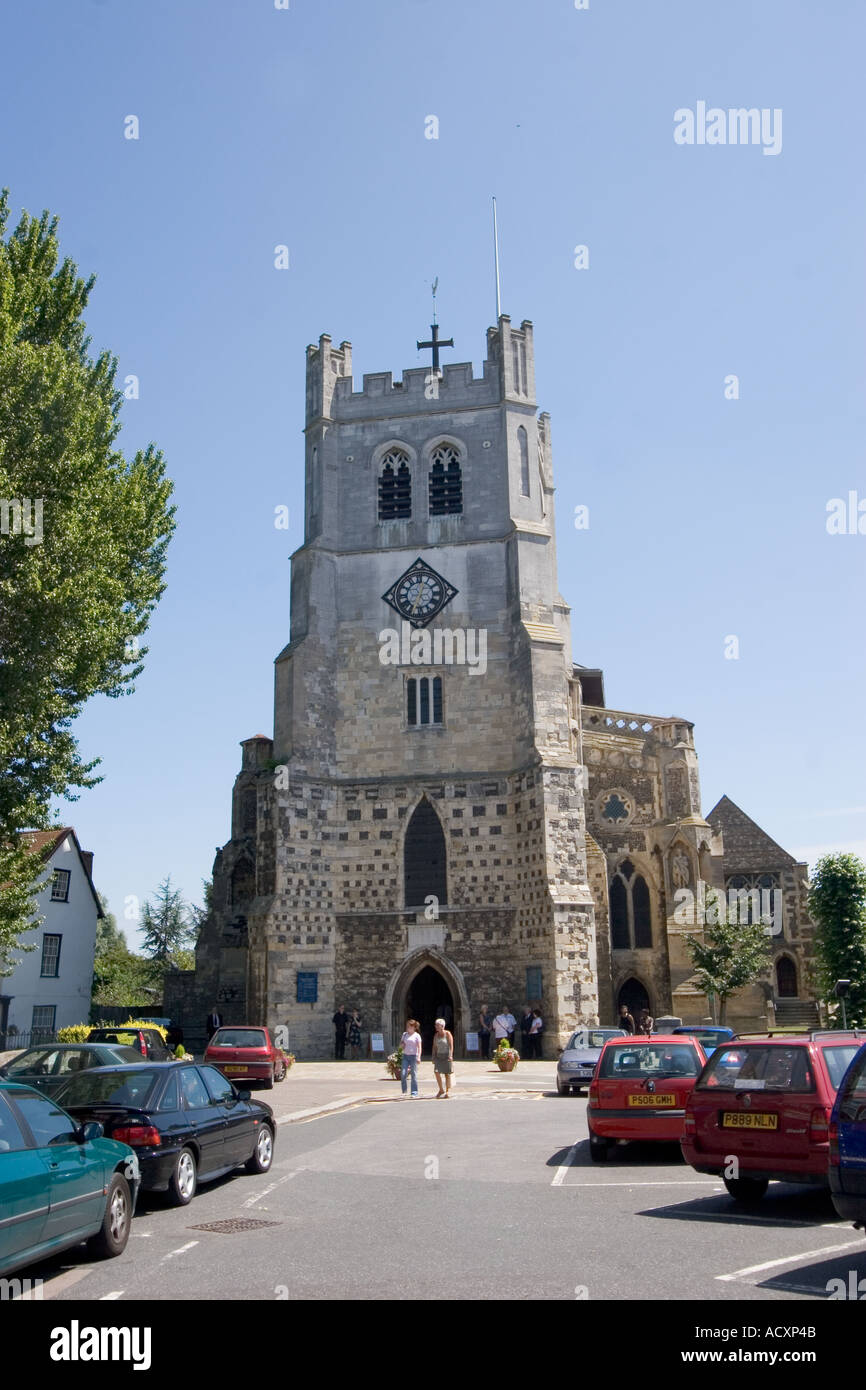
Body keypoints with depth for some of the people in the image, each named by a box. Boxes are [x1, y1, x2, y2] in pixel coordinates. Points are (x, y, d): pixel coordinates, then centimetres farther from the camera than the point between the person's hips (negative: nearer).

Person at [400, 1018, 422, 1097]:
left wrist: (419, 1057, -16)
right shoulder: (405, 1034, 12)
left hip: (413, 1056, -4)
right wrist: (402, 1045, -3)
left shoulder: (417, 1035, -2)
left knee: (414, 1075, -1)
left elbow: (419, 1047, -5)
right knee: (403, 1074, -7)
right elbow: (401, 1044, 21)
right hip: (405, 1056, 4)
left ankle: (414, 1093, 5)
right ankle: (404, 1091, 10)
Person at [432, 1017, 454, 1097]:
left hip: (446, 1055, -4)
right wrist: (434, 1057, 7)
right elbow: (434, 1047, 13)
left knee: (447, 1074, 1)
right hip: (439, 1056, 4)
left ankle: (448, 1091, 13)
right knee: (436, 1072, -10)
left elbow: (451, 1045, -10)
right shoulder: (436, 1035, 9)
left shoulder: (447, 1034, -6)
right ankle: (441, 1090, 6)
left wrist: (450, 1055, -19)